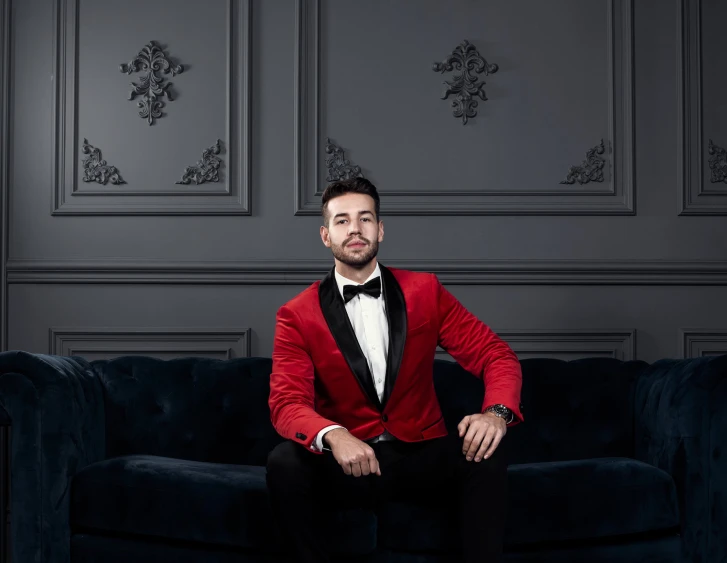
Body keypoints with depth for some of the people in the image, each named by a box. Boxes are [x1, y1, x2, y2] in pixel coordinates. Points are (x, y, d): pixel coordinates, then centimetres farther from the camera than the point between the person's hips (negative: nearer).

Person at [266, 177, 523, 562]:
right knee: (284, 462, -30)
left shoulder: (424, 291, 3)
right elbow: (287, 402, -12)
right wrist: (333, 435, -36)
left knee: (485, 454, -28)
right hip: (347, 463, -1)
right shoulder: (297, 315, -1)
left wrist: (497, 412, -23)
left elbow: (497, 355, 1)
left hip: (421, 455, 1)